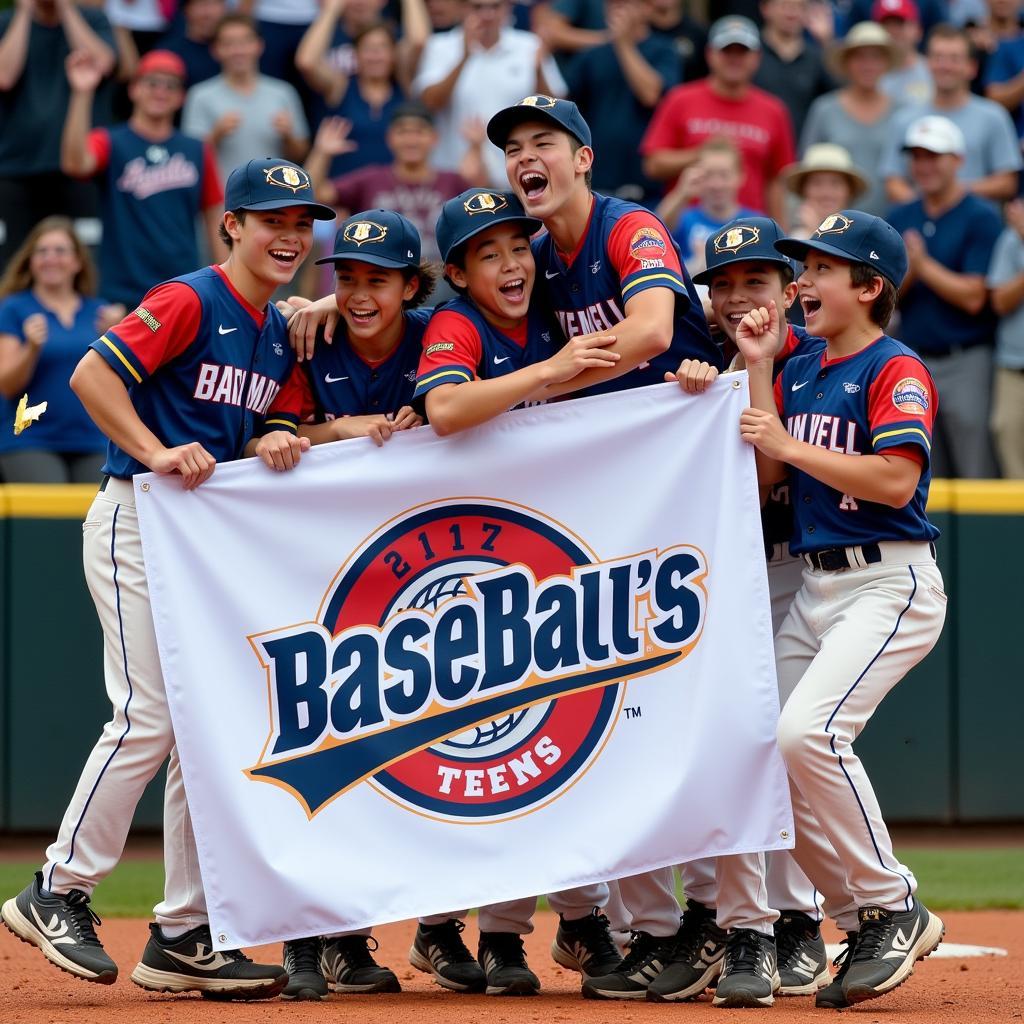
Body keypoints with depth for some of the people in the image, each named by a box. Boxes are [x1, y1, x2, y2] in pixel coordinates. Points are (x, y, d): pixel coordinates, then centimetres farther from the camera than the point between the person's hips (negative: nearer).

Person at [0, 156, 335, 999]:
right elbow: (92, 374, -17)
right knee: (147, 720, -13)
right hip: (140, 520, -9)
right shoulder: (191, 301, -11)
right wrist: (158, 453, -21)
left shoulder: (280, 335, 13)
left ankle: (183, 937, 9)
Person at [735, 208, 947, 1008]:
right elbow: (763, 477, 7)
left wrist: (791, 444, -18)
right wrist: (756, 369, 4)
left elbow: (896, 479, -20)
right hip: (816, 588, 9)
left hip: (891, 586, -9)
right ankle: (875, 922, 10)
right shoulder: (798, 374, 15)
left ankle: (896, 909, -13)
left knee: (808, 731, -26)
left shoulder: (897, 372, -8)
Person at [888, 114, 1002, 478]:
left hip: (967, 362, -6)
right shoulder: (900, 219, 12)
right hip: (915, 362, 6)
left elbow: (973, 297, -11)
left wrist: (924, 265, -8)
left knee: (979, 480, -7)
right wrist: (908, 271, -10)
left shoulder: (982, 218, -5)